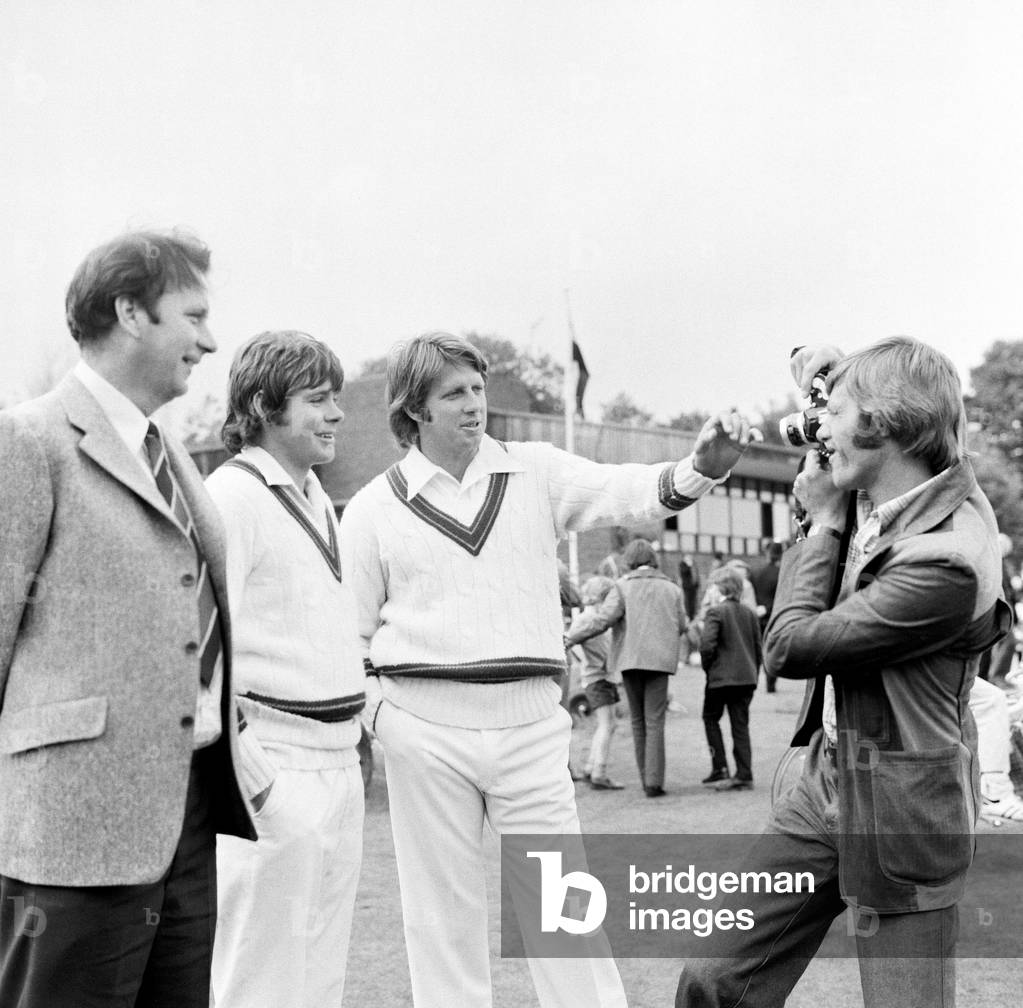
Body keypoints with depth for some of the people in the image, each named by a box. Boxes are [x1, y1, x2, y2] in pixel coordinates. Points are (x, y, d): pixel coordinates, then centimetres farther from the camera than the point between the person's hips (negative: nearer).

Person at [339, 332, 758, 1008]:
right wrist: (374, 710, -2)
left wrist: (703, 467, -27)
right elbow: (349, 633, 11)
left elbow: (623, 492, -10)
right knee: (443, 910, 10)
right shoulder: (373, 509, 5)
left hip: (530, 724, 0)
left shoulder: (537, 474, 6)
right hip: (425, 725, 0)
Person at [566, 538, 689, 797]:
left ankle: (646, 779, 15)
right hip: (660, 659, 1)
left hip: (630, 659, 0)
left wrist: (571, 638, -7)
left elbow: (602, 619, -11)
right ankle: (653, 782, -8)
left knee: (638, 720, 12)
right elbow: (681, 627, 10)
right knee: (655, 721, 0)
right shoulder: (672, 589, 7)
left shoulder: (623, 586, -1)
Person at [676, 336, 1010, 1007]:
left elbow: (789, 647, -20)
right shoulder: (883, 491, -1)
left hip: (895, 813, -8)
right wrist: (838, 370, -1)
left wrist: (824, 523, -10)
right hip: (827, 778, 8)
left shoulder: (947, 561, -26)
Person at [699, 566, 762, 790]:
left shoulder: (716, 612, -10)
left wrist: (708, 666, -3)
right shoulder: (749, 613, 9)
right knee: (740, 725, 8)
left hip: (721, 677, -5)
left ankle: (720, 769, 5)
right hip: (746, 677, 5)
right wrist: (753, 675, 18)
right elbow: (758, 647, 12)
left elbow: (706, 645, -19)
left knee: (711, 718, 12)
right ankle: (744, 775, 5)